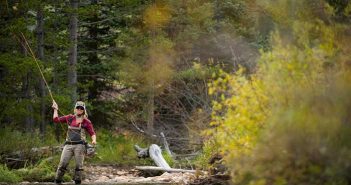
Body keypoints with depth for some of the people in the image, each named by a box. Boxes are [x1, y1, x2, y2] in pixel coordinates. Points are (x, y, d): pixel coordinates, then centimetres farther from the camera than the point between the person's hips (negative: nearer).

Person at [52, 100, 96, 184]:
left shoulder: (86, 122, 6)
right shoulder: (70, 118, 13)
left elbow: (92, 133, 5)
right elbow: (56, 119, 20)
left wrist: (94, 140, -14)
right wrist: (55, 109, 23)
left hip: (79, 145, -1)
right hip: (68, 145, 1)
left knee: (79, 165, -2)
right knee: (63, 164, -8)